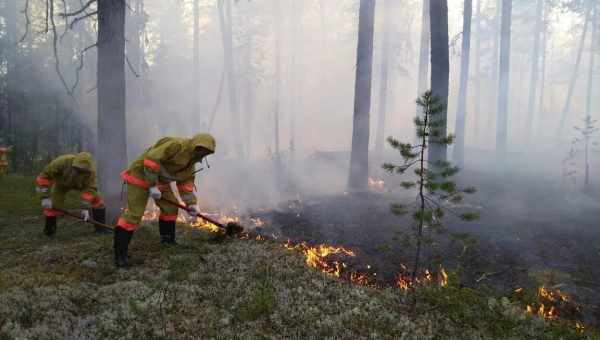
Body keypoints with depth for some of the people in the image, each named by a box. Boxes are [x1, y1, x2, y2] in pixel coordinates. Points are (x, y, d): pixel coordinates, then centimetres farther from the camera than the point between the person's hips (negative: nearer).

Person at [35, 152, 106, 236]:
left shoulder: (91, 170, -38)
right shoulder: (61, 162, -42)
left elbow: (89, 189, -34)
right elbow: (44, 177, -32)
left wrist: (85, 208, -40)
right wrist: (45, 197, -34)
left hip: (80, 183, 1)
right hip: (61, 183, -1)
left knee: (96, 199, -10)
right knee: (53, 205, -14)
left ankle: (100, 227, 5)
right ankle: (49, 231, 9)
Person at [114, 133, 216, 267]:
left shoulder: (191, 163, 5)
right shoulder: (176, 144, -25)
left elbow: (186, 183, 12)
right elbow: (151, 159, -31)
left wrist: (191, 203, 4)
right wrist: (152, 186, -28)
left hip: (160, 181, 10)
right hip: (141, 175, -9)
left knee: (170, 208, 12)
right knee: (133, 214, -13)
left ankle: (168, 241, 26)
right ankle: (120, 254, -10)